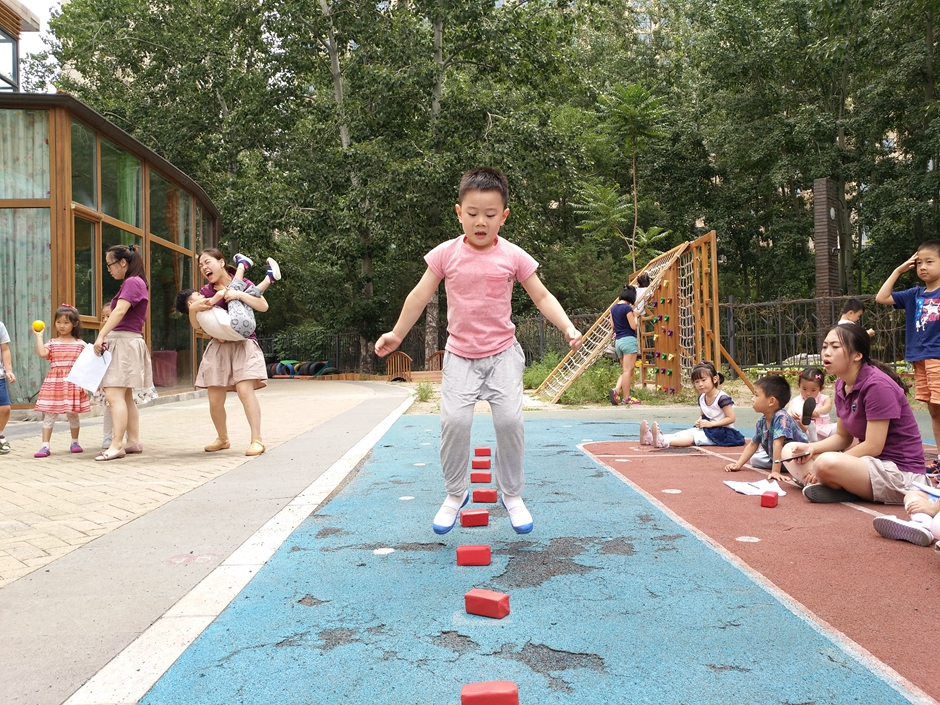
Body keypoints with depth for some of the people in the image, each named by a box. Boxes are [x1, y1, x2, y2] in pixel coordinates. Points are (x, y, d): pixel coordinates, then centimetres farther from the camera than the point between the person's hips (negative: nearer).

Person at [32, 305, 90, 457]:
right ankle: (45, 446, 1)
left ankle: (74, 442, 23)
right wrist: (38, 336, -7)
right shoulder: (52, 343, 7)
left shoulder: (80, 344, 4)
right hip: (54, 382, 1)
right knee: (49, 414, 0)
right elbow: (41, 353, -12)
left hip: (73, 382, -1)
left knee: (72, 414, 8)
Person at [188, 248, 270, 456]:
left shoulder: (242, 284, 1)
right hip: (218, 347, 4)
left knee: (244, 390, -22)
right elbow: (196, 324, 8)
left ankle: (257, 440, -16)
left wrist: (239, 295, -21)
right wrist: (193, 308, -13)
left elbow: (263, 306, -11)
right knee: (215, 400, 2)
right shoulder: (205, 292, 9)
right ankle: (222, 438, 26)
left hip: (243, 345, -4)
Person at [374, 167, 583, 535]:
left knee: (510, 419, -12)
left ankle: (511, 494, 11)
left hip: (503, 353, 0)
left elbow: (542, 296, 3)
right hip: (460, 355, 0)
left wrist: (568, 327, -10)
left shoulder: (514, 256, -3)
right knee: (454, 420, -13)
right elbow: (420, 295, 7)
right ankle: (455, 493, 11)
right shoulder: (446, 254, -2)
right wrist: (396, 334, 9)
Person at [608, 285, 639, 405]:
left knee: (625, 370, 13)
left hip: (618, 341, 7)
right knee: (628, 370, -5)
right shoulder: (627, 308, -11)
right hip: (628, 340, -7)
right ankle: (626, 398, -5)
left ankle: (616, 390, -6)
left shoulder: (613, 308, 11)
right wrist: (635, 315, 7)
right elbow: (633, 326, -11)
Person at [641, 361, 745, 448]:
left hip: (723, 432, -7)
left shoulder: (722, 398, -17)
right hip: (708, 428, 7)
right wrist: (700, 421, -2)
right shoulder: (701, 398, 7)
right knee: (685, 433, -13)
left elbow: (731, 418, -17)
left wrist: (710, 424, -21)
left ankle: (664, 442, -47)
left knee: (693, 436, -26)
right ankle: (651, 438, -32)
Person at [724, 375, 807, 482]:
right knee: (754, 459, 3)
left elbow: (778, 444, -37)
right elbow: (753, 444, 2)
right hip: (773, 455, 6)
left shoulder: (781, 417, -32)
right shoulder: (761, 421, -8)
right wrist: (738, 465, -4)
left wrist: (775, 471, -41)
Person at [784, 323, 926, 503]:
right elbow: (843, 437, 12)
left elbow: (873, 446, -22)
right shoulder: (841, 385, 5)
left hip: (900, 472, -9)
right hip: (870, 462, 9)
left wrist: (826, 467, -19)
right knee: (790, 451, 4)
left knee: (826, 463, -37)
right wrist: (810, 449, -6)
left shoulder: (877, 385, -20)